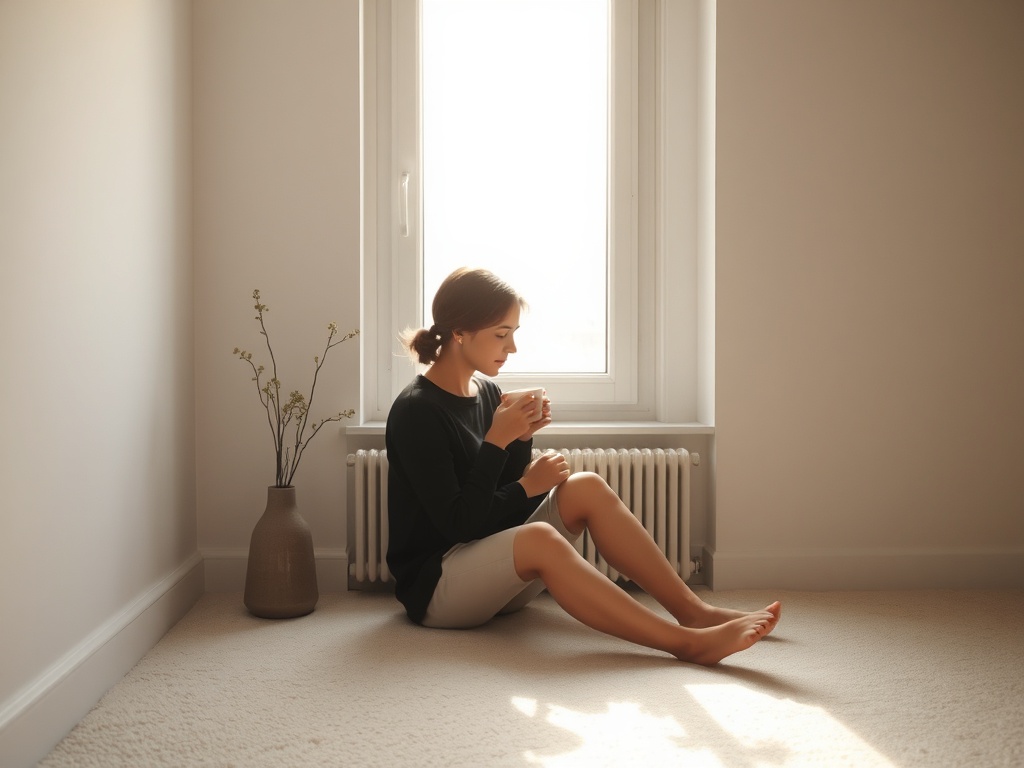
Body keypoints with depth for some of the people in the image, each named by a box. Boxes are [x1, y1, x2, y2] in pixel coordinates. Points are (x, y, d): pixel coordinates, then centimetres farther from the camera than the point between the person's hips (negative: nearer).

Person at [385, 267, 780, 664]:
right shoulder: (416, 411, -15)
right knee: (538, 538, -36)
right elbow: (458, 523, -19)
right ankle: (688, 642, -37)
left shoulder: (486, 391, 7)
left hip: (492, 565, 8)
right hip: (433, 586, -8)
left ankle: (695, 611, -14)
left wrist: (521, 438, -7)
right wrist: (496, 441, -19)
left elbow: (506, 506, 8)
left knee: (585, 487, -12)